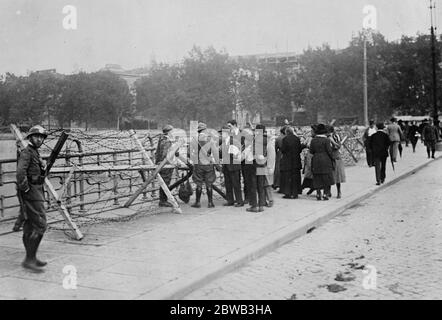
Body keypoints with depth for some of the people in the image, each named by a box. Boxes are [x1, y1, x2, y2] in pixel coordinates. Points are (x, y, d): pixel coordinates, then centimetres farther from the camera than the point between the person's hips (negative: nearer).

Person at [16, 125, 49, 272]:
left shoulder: (35, 153, 18)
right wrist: (25, 189, -21)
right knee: (40, 225, -13)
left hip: (36, 192, 10)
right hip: (31, 193, -10)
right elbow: (20, 172, -27)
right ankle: (29, 259, -12)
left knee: (30, 226, 14)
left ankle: (31, 258, 22)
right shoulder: (26, 153, -13)